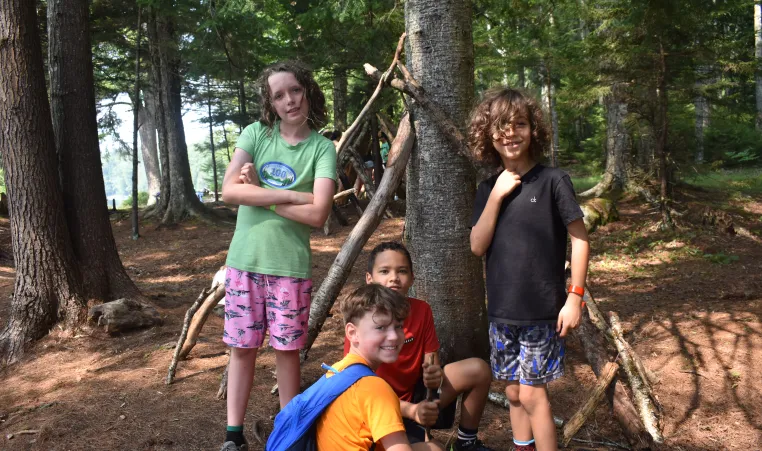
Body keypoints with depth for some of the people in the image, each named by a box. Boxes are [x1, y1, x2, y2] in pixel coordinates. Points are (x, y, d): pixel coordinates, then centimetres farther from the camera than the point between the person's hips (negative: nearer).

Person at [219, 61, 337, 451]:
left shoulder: (322, 147, -5)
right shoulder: (255, 133, 2)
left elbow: (317, 214, -17)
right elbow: (230, 190, -11)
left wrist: (260, 195, -12)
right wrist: (289, 195, -16)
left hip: (290, 265, -2)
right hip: (244, 261, 2)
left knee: (287, 350, 8)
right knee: (242, 347, 9)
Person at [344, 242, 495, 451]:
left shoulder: (421, 310, -6)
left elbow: (432, 365, -2)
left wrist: (435, 375, -28)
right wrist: (411, 410, -33)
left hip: (415, 394, 6)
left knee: (479, 369, -9)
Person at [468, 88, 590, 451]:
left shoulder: (552, 180, -9)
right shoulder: (488, 188, 4)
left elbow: (579, 239, -6)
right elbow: (477, 246, -4)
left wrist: (575, 296, -10)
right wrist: (496, 196, -12)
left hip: (543, 310, -4)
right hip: (502, 310, 5)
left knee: (532, 393, 0)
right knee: (514, 393, 14)